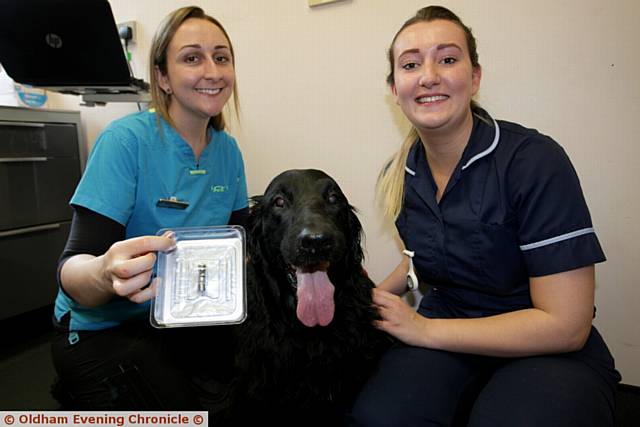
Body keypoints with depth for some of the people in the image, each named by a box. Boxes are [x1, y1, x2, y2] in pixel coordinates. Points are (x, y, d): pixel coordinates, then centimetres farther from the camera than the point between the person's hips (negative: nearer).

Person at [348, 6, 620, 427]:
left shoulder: (536, 161, -19)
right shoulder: (399, 175, -2)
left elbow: (565, 325, -20)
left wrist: (423, 329, -19)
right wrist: (375, 298, 3)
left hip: (550, 353, -2)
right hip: (445, 330, 3)